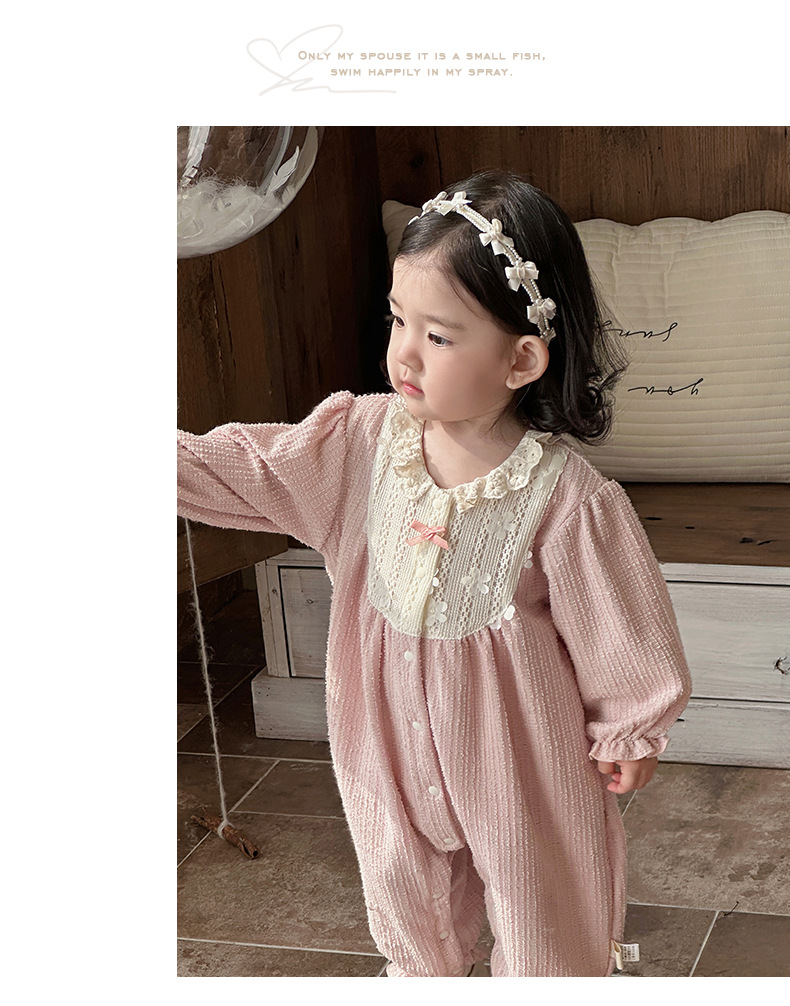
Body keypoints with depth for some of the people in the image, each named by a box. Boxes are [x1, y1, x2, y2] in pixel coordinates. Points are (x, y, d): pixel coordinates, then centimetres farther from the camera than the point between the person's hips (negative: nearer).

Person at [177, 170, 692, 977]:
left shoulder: (565, 497, -25)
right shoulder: (363, 437, -13)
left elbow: (620, 631, -13)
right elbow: (243, 470, -5)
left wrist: (630, 734, -2)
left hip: (514, 744, -4)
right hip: (394, 731, 5)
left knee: (536, 909, 19)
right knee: (406, 894, 27)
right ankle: (424, 977, 56)